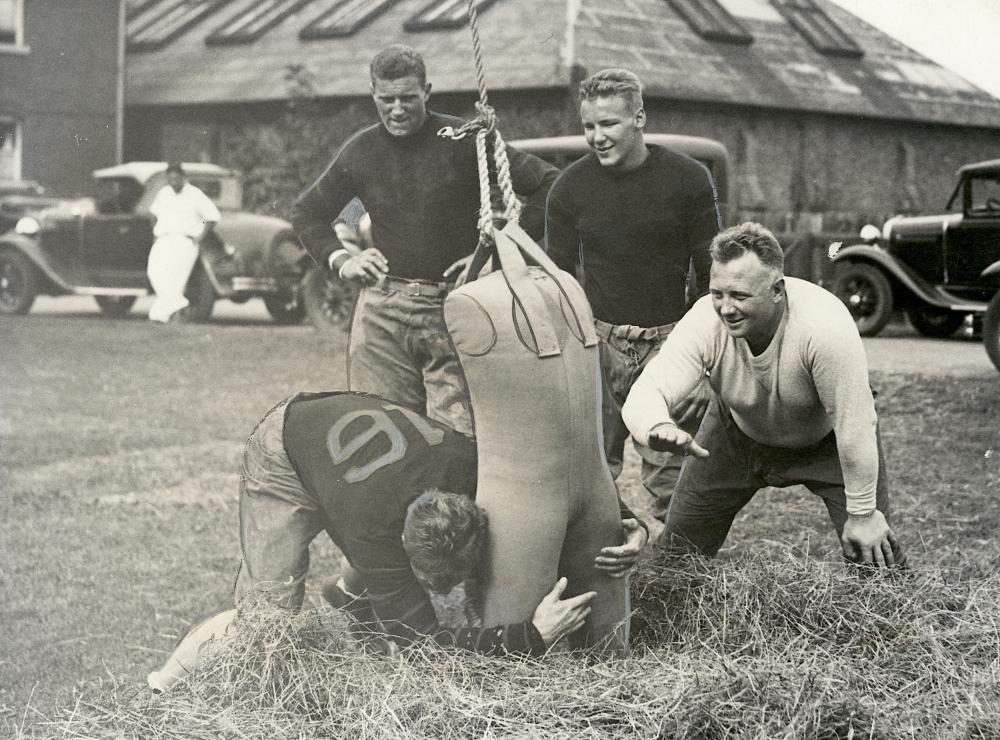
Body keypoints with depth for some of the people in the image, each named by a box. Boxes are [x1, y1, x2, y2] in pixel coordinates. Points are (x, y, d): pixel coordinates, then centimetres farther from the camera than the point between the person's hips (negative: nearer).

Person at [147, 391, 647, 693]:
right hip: (286, 452, -6)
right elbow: (419, 640, -40)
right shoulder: (373, 522, -43)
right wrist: (531, 639, -50)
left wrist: (630, 524, -27)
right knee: (271, 610, -18)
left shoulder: (482, 470, -31)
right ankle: (206, 646, 6)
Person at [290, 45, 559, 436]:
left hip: (454, 312, -3)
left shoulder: (463, 141, -3)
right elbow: (306, 213, 26)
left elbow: (550, 186, -3)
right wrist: (341, 260, 10)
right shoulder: (361, 150, 9)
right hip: (382, 310, 3)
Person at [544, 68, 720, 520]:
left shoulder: (688, 180, -5)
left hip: (668, 342, -1)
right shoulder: (570, 188, 0)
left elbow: (711, 279, 0)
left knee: (669, 475, -1)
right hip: (599, 340, 1)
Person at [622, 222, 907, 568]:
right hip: (739, 432, 3)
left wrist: (862, 515, -23)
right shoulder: (705, 322, -31)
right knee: (677, 552, 2)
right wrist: (659, 427, -63)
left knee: (872, 550, -11)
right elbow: (645, 394, -37)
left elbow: (854, 426, -31)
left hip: (827, 437, -2)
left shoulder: (825, 326, -40)